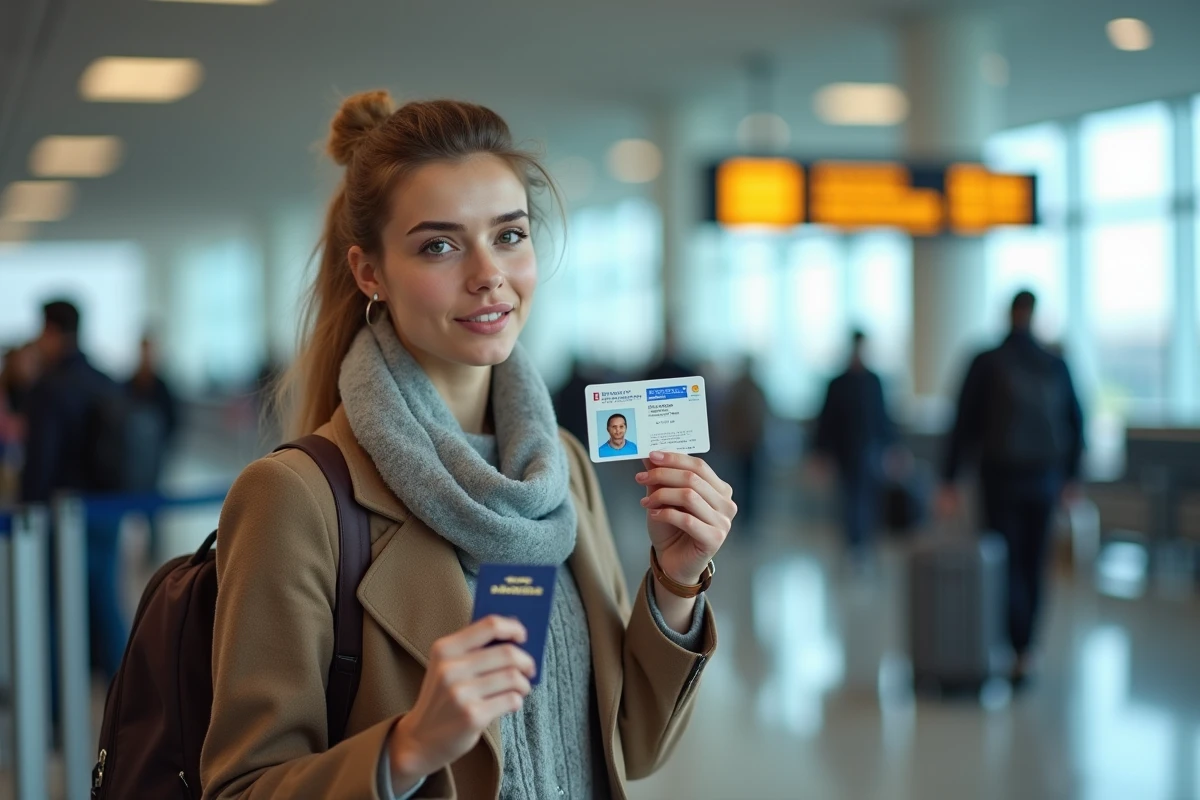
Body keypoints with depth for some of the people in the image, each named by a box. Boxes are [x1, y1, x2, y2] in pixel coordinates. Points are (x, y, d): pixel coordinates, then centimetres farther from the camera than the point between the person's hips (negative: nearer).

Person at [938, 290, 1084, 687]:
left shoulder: (985, 363, -7)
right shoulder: (1056, 366, 2)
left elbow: (964, 423, -8)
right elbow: (1075, 424, 7)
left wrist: (949, 480, -3)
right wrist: (1071, 475, 19)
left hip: (1000, 476, -3)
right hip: (1044, 479, 3)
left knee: (1005, 564, 1)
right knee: (1032, 565, 12)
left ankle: (1020, 651, -13)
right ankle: (1023, 650, 19)